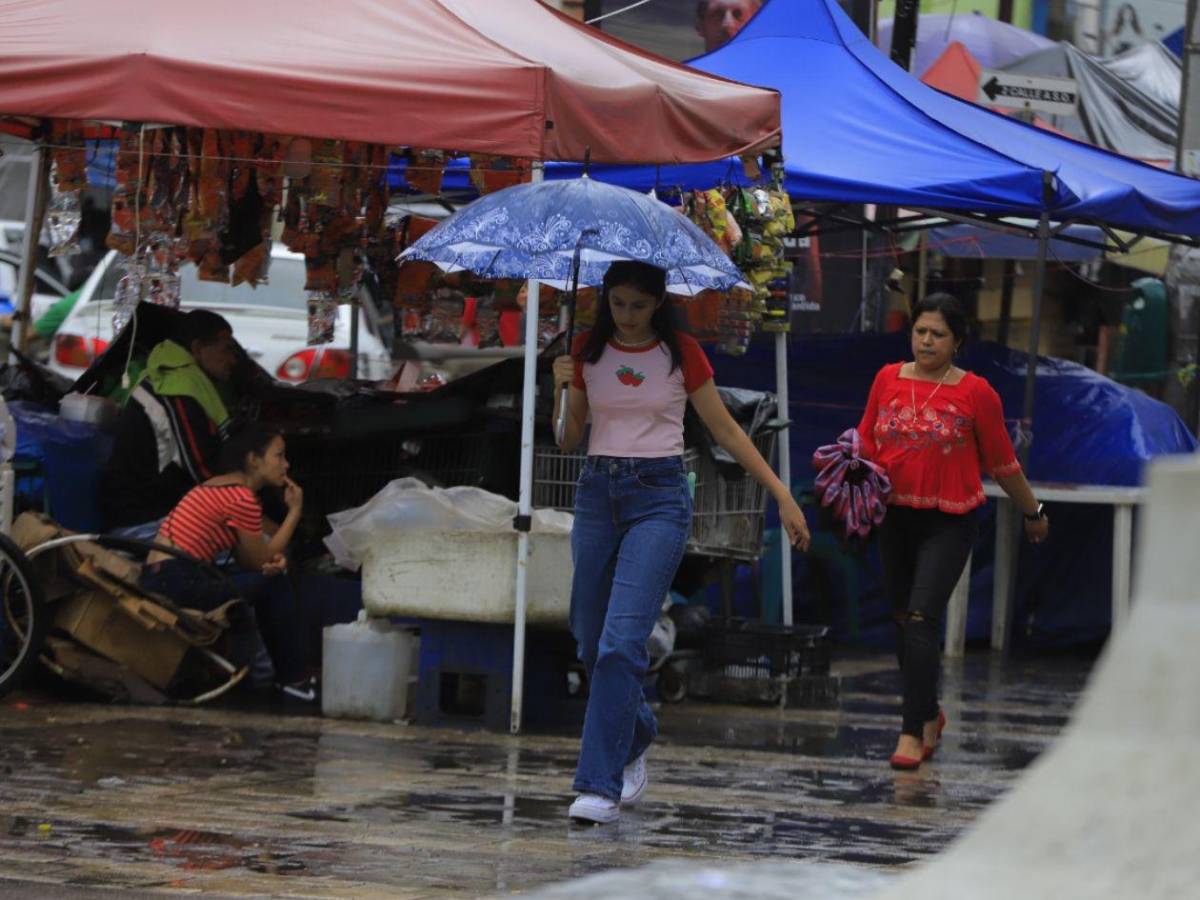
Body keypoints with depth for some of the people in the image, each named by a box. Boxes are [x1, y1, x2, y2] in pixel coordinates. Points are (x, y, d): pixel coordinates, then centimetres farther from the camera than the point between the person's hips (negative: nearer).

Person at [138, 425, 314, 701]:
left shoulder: (220, 488, 18)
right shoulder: (243, 498, -12)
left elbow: (246, 557, 17)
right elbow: (259, 560, -6)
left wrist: (273, 559, -5)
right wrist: (294, 511, 0)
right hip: (176, 584, -10)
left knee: (271, 574, 18)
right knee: (274, 582, -2)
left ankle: (288, 673, 23)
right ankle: (292, 678, 8)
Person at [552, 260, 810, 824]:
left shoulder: (680, 355, 0)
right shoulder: (588, 351, 6)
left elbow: (725, 429, 5)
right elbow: (569, 442, 9)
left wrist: (782, 495, 2)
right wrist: (562, 391, -10)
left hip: (659, 497, -4)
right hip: (597, 494, 4)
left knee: (621, 640, -16)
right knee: (590, 641, 8)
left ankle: (600, 785, -17)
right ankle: (635, 740, 37)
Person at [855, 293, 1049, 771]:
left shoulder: (975, 393, -6)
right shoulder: (888, 379, 4)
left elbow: (1001, 462, 5)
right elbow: (866, 441, 12)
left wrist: (1033, 511, 13)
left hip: (948, 523, -4)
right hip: (895, 517, 5)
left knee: (921, 620, -16)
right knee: (904, 621, 13)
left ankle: (912, 733, -15)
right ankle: (929, 715, 34)